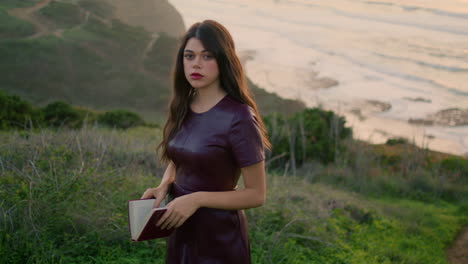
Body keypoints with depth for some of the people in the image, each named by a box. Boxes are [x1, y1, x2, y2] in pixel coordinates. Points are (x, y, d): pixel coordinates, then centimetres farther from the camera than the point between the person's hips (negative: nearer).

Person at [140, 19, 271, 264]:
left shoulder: (239, 118, -20)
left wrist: (198, 199, -24)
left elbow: (256, 194, -16)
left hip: (219, 239, -6)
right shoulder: (183, 108, -1)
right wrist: (164, 186, -5)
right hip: (181, 233, 6)